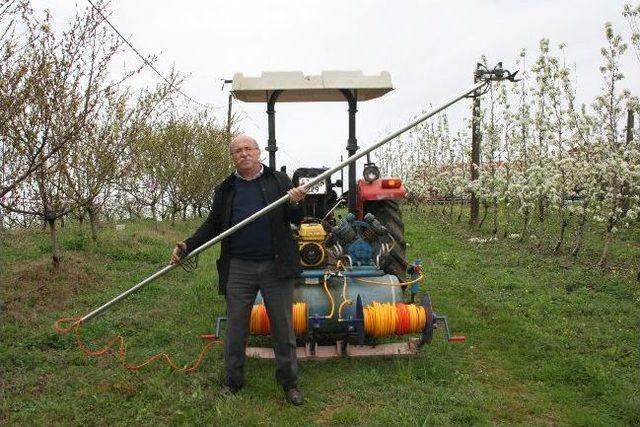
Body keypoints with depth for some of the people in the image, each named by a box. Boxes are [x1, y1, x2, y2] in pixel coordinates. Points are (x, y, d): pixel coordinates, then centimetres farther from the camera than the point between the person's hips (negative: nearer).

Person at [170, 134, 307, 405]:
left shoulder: (279, 181, 4)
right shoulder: (225, 189, 10)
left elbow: (297, 220, 3)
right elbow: (212, 225, 12)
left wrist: (296, 203, -18)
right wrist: (187, 246, -1)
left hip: (275, 266, -2)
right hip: (238, 268, 2)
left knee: (283, 326, 6)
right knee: (235, 327, 11)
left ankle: (289, 382, 20)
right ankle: (233, 380, 27)